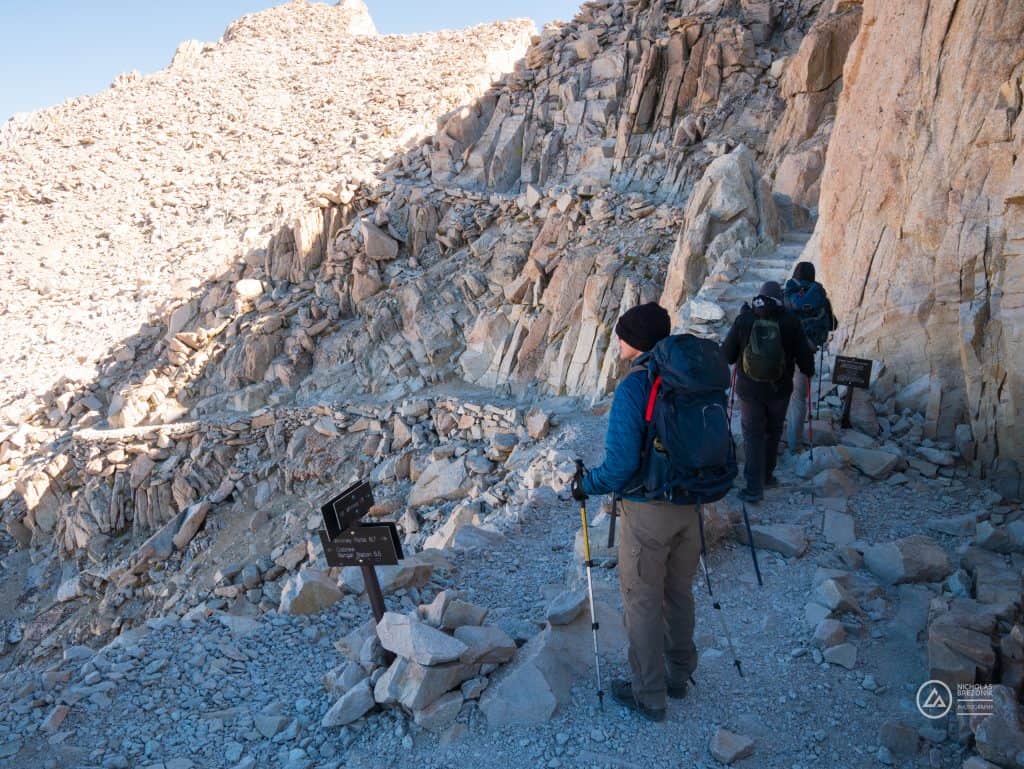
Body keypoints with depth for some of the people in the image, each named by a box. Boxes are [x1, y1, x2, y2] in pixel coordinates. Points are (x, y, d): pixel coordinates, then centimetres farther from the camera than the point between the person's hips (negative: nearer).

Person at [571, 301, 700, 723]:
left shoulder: (633, 388, -21)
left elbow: (620, 465, -23)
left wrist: (586, 484, -6)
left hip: (646, 510, -6)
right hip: (689, 503, 7)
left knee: (643, 604, 10)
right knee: (680, 595, 22)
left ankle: (649, 696, 23)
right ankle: (678, 674, 40)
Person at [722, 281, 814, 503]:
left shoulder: (744, 319, -9)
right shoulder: (790, 322, -10)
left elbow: (727, 355, -3)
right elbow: (804, 354, -2)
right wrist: (809, 372, 19)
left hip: (749, 389, 0)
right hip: (779, 390, 1)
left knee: (753, 435, 7)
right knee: (773, 432, 20)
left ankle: (754, 487, 3)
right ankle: (766, 475, 33)